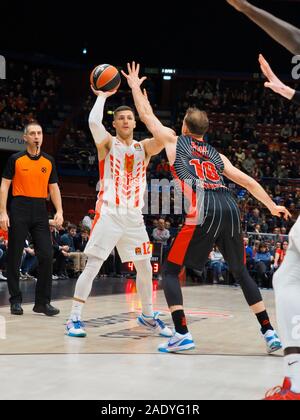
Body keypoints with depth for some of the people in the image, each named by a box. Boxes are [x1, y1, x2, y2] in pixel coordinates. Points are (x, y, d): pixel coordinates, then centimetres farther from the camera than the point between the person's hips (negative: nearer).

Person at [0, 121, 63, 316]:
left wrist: (59, 211, 0)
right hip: (19, 210, -3)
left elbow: (54, 188, 13)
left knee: (47, 256, -5)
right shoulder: (16, 159, 1)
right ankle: (16, 301, 10)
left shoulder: (49, 161, 10)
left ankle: (43, 302, 2)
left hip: (40, 211, 3)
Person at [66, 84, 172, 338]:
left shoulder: (144, 147, 11)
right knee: (93, 265, -8)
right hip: (109, 214, -4)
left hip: (135, 216, 4)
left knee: (145, 267, 9)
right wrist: (103, 96, -4)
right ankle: (75, 319, -4)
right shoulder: (108, 143, 2)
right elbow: (94, 121, -19)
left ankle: (148, 316, 26)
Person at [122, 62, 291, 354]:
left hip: (203, 211, -5)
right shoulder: (216, 154, 28)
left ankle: (182, 335, -8)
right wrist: (272, 206, 35)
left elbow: (147, 116, 29)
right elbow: (248, 182, 27)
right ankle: (270, 333, 17)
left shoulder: (175, 141, 18)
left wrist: (135, 86, 42)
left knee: (170, 271, 6)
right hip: (230, 209, 5)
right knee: (240, 272, 20)